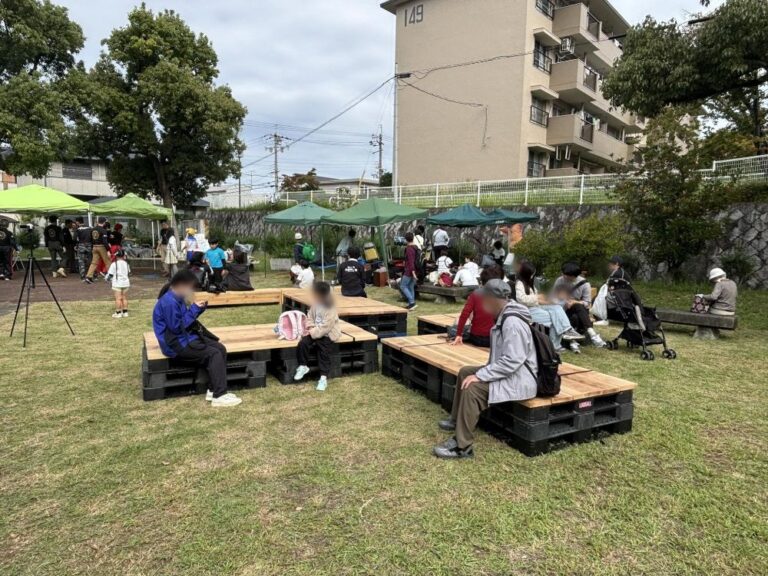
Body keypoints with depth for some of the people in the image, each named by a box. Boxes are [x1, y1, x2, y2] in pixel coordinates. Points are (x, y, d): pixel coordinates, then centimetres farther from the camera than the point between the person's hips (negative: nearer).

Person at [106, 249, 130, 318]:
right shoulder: (126, 263, 5)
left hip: (117, 284, -5)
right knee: (124, 298, 10)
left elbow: (110, 274, -7)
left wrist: (107, 278, 13)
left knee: (118, 298, -2)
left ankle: (118, 313, 1)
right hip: (126, 283, 5)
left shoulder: (114, 264, -10)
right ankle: (125, 312, 13)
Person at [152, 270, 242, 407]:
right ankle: (219, 396, -19)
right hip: (177, 344, -10)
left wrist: (199, 309, 1)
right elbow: (177, 327, -22)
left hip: (187, 338, 10)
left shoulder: (176, 299, 11)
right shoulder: (169, 302, -20)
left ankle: (214, 390, -3)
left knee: (220, 348, -3)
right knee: (214, 354, -21)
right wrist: (193, 309, -16)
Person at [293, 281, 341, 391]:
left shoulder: (330, 309, -22)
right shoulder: (315, 305, 2)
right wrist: (310, 327, -7)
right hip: (315, 332, 7)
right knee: (302, 343, -15)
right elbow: (310, 317, 12)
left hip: (327, 334, -6)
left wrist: (313, 333, -23)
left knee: (323, 353, -16)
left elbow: (325, 327, -24)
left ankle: (324, 378, -5)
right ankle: (303, 366, 3)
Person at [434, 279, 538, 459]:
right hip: (509, 371, 11)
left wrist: (480, 375, -26)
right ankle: (457, 420, 29)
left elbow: (512, 361, -30)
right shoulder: (505, 316, 8)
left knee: (473, 387, -27)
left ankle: (462, 447, -19)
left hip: (519, 379, -11)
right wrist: (484, 371, 8)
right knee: (465, 372, 15)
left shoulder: (513, 323, -25)